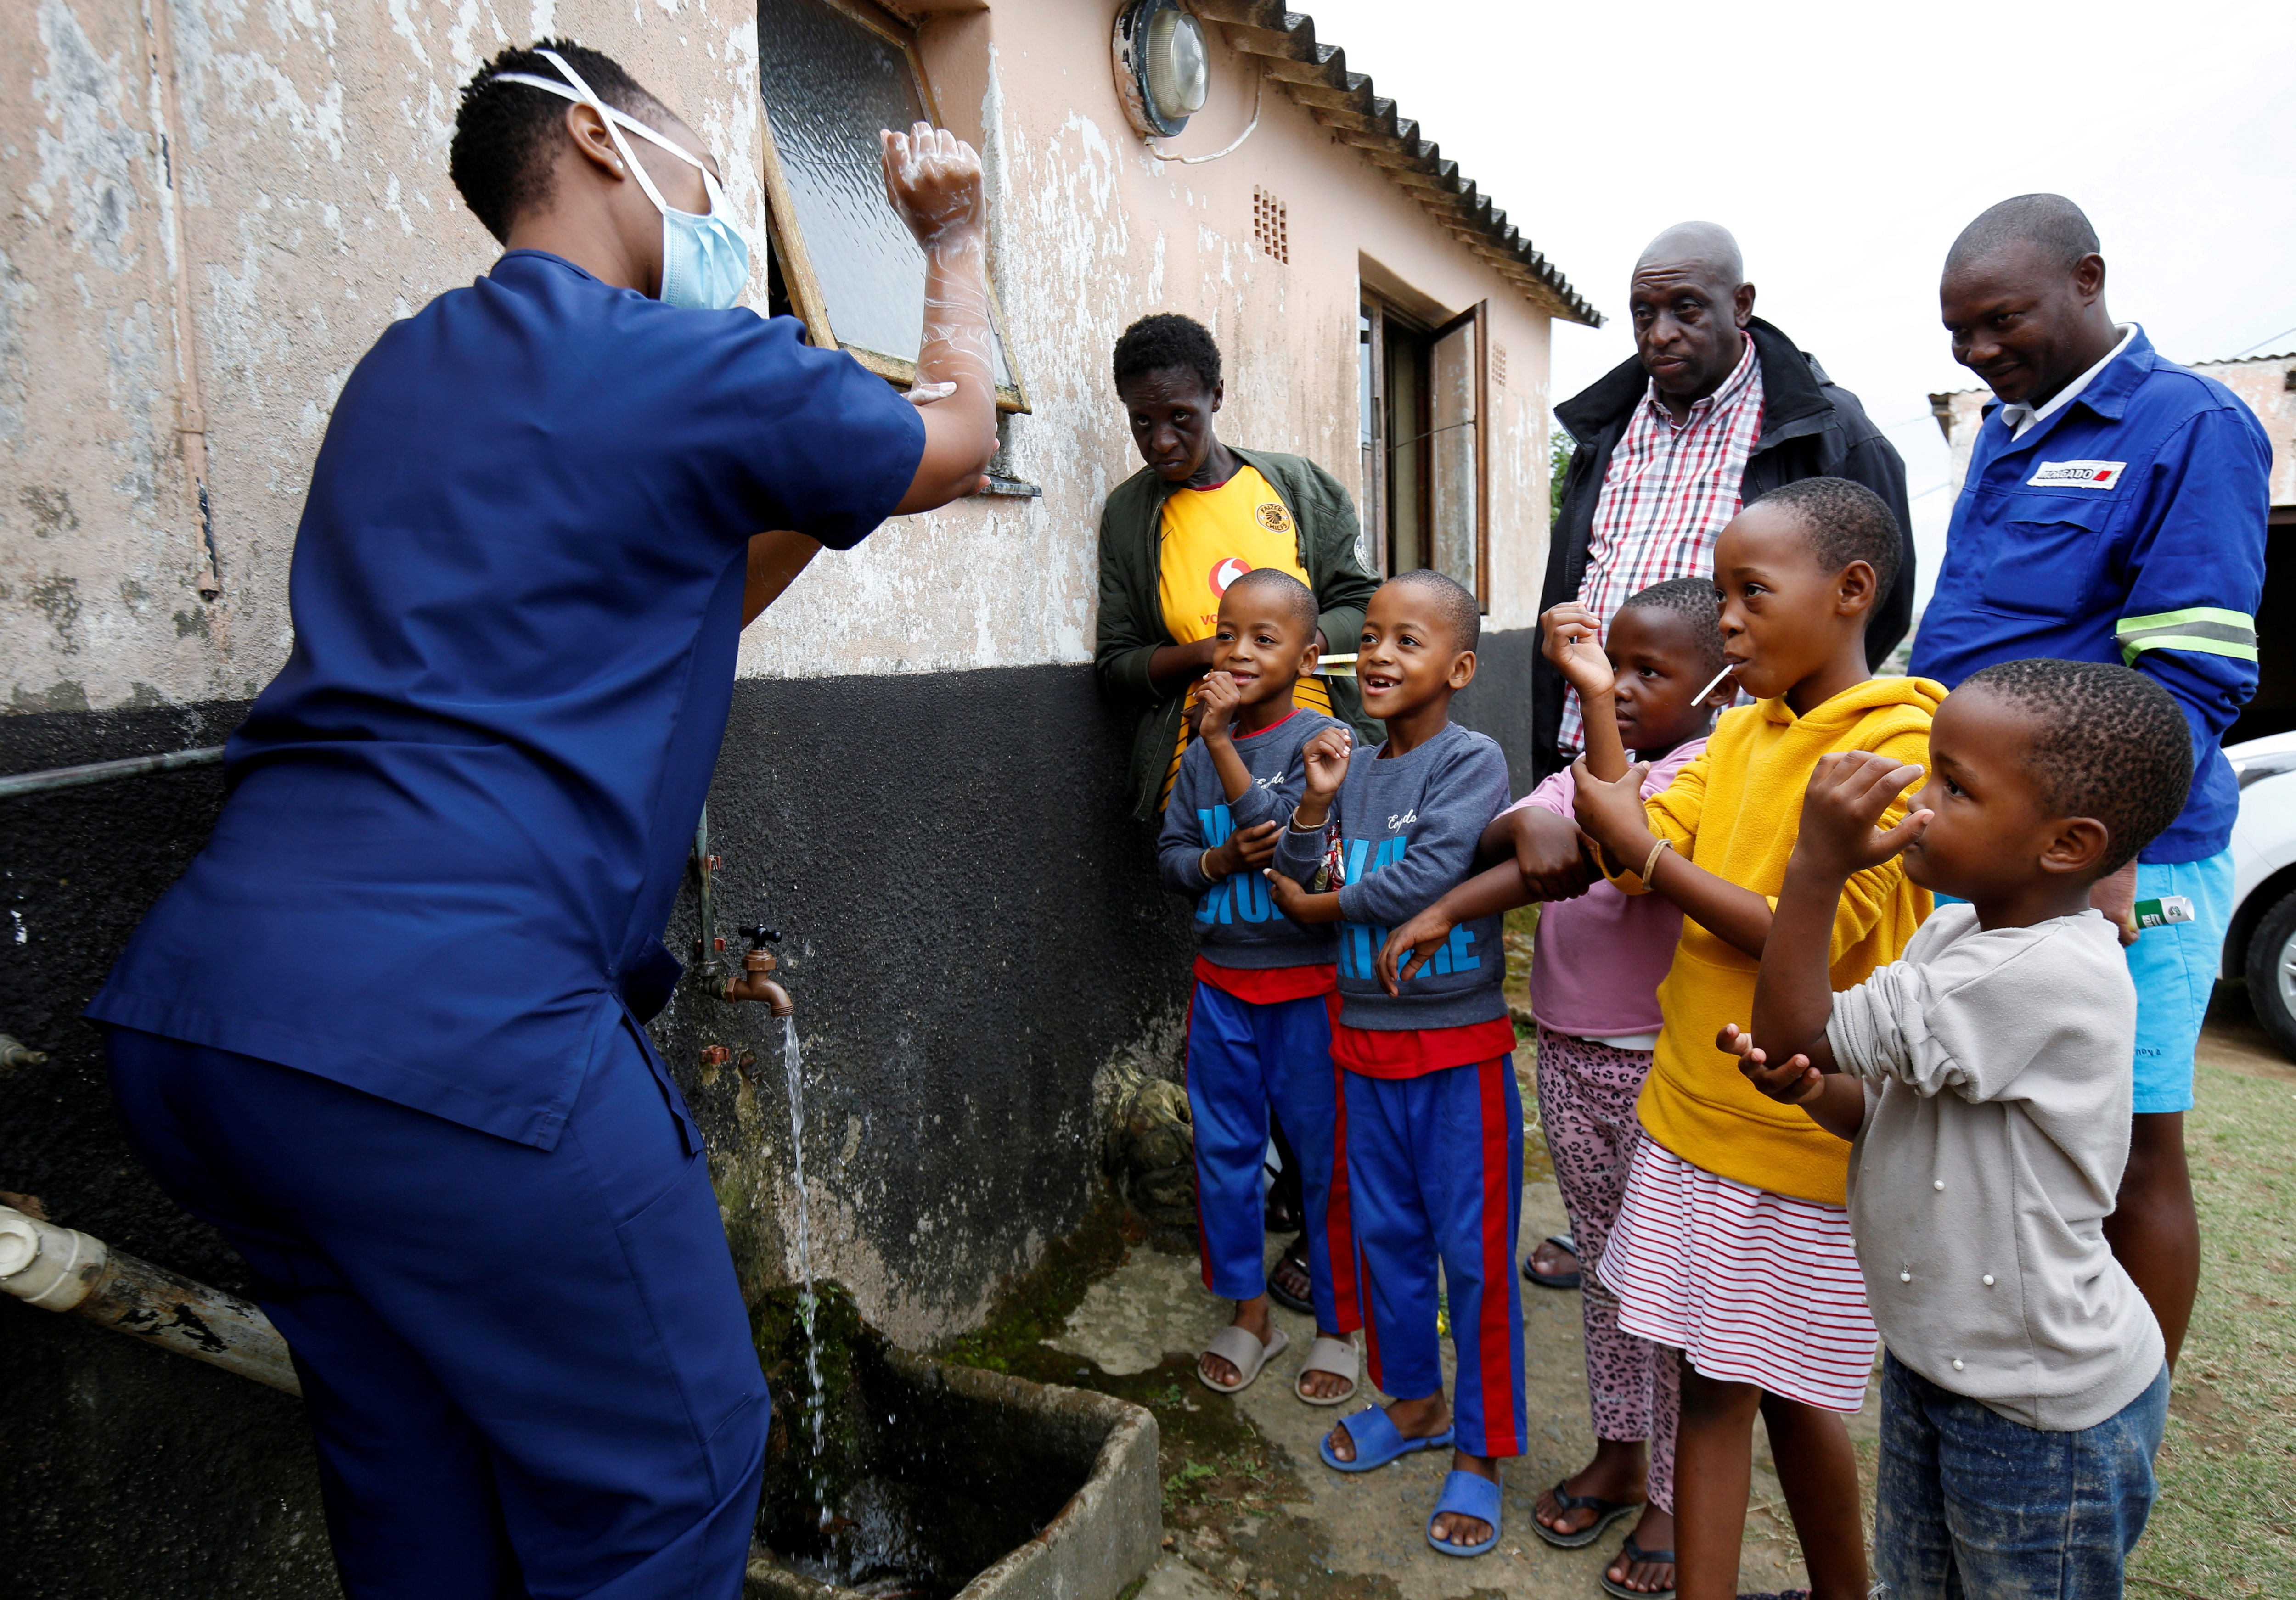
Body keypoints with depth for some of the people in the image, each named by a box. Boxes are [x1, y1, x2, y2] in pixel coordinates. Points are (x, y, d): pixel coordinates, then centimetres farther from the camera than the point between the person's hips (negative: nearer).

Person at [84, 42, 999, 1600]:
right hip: (447, 1015, -9)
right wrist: (958, 244, 30)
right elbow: (958, 441, 15)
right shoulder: (684, 365, -3)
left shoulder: (408, 367, 20)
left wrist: (823, 483, 29)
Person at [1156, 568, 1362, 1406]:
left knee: (1326, 1159, 7)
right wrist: (1221, 861, -14)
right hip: (1222, 983, 5)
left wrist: (1223, 743, -23)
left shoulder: (1321, 740, -10)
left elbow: (1294, 841, -22)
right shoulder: (1201, 754, 5)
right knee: (1222, 1153, 13)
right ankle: (1249, 1313, 32)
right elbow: (1170, 853, 7)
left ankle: (1337, 1325, 26)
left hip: (1308, 983, -5)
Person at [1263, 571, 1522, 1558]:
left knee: (1471, 1248, 5)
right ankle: (1415, 1401, 39)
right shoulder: (1354, 768, 6)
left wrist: (1323, 904, -9)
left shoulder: (1472, 762, -12)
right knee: (1383, 1234, 18)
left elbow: (1429, 878, -23)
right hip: (1365, 1038, 6)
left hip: (1458, 1043, -6)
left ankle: (1478, 1451, 22)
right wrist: (1316, 803, -11)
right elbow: (1298, 883, 5)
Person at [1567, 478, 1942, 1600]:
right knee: (1712, 1378, 14)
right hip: (1694, 1108, 6)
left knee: (1787, 1385, 12)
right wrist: (1598, 706, -6)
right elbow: (1637, 860, -1)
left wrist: (1644, 845, -16)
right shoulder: (1741, 731, 8)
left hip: (1799, 1131, -6)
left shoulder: (1901, 743, -15)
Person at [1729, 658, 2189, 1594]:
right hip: (1931, 1358, 8)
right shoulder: (1954, 932, -2)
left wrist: (1818, 864, -29)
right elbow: (1888, 1109, 4)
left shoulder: (2050, 975, -31)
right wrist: (1811, 1089, -18)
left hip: (2043, 1408, -8)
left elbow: (1797, 1034, -28)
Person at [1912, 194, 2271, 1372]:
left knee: (2130, 1153, 4)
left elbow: (2191, 679, -15)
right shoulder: (2002, 433, 15)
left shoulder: (2193, 429, -8)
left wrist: (2109, 863, -24)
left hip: (2109, 863, -7)